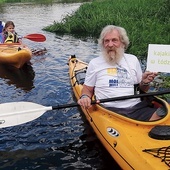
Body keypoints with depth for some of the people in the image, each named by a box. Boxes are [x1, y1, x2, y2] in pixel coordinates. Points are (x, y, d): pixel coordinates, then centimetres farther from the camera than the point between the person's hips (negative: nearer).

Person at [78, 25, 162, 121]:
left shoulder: (133, 59, 15)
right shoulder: (95, 63, 7)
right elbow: (87, 89, 12)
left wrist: (144, 83, -3)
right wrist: (85, 97, -11)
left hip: (137, 106, 2)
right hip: (110, 110, -2)